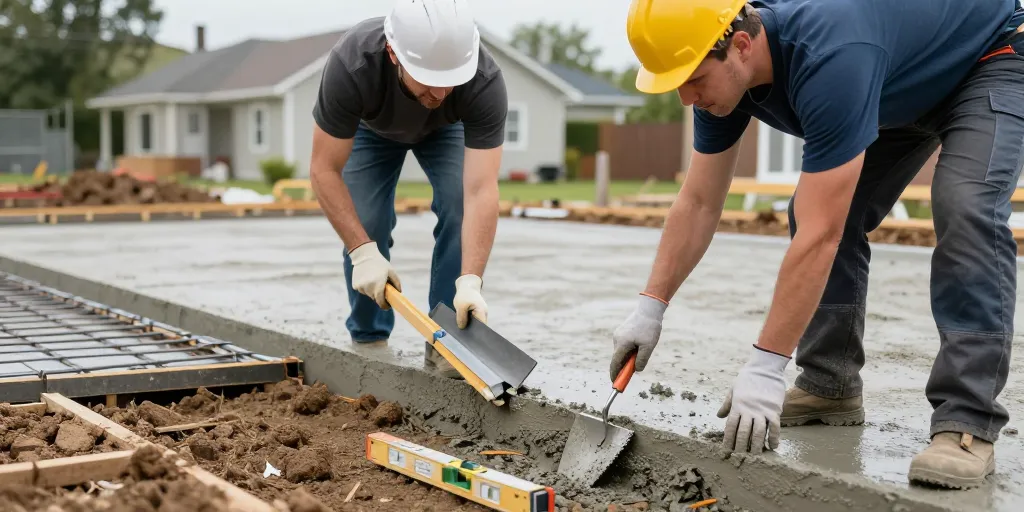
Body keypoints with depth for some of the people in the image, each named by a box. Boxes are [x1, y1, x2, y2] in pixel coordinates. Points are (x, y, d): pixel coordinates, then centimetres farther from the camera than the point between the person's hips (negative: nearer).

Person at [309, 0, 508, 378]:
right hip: (370, 127, 0)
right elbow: (324, 170, -34)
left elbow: (480, 192, -45)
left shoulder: (485, 82, -42)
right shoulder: (350, 65, -44)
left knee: (460, 209, -22)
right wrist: (363, 253, -41)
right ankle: (369, 338, 8)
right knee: (366, 226, -14)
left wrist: (470, 281, -55)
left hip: (445, 128, 0)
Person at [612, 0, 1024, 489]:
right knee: (821, 211, -3)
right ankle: (830, 387, 7)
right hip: (905, 86, 8)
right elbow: (698, 203, -10)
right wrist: (650, 306, -14)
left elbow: (820, 236, -43)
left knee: (965, 210, -30)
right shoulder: (721, 71, -18)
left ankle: (967, 425, -27)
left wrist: (766, 365, -40)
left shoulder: (828, 59, -43)